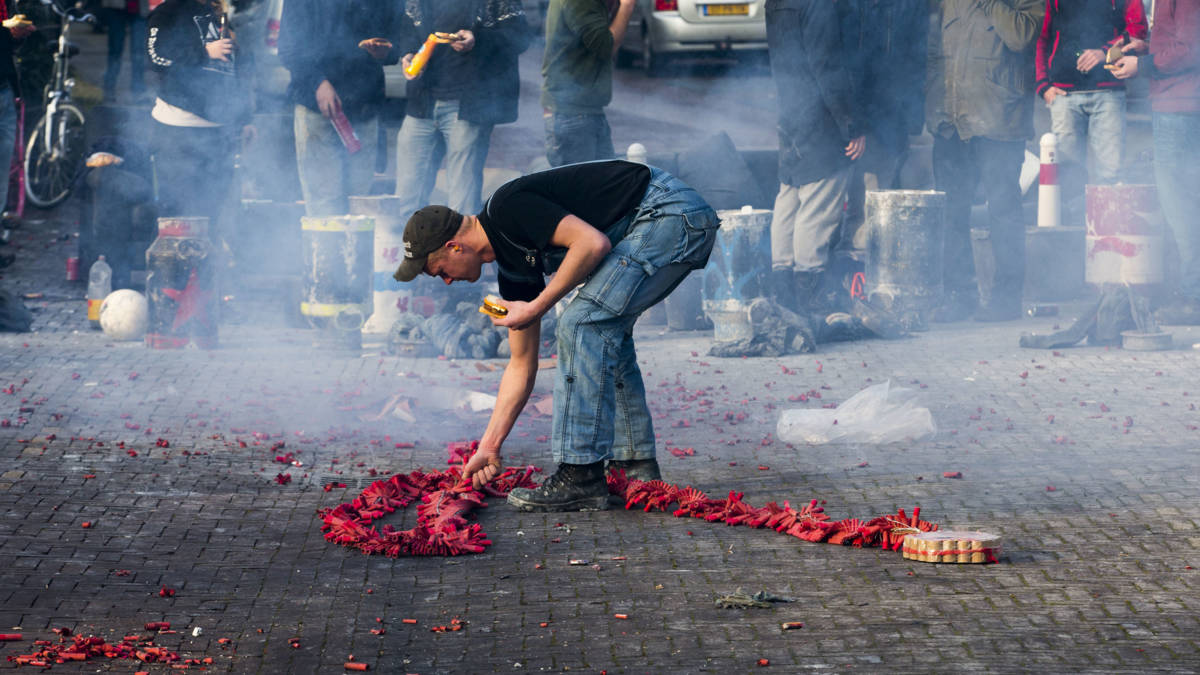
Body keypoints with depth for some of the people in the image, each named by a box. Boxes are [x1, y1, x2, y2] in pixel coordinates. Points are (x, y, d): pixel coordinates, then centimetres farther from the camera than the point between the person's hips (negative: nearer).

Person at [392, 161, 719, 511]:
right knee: (604, 330, 19)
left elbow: (593, 243, -24)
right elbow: (522, 364, 19)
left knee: (583, 323, -12)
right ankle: (635, 466, 21)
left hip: (673, 214, -10)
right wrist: (489, 446, 18)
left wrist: (537, 308, -13)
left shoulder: (506, 208, -12)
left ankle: (581, 478, -10)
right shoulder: (513, 265, 15)